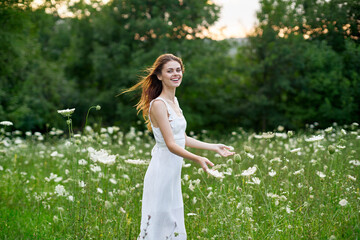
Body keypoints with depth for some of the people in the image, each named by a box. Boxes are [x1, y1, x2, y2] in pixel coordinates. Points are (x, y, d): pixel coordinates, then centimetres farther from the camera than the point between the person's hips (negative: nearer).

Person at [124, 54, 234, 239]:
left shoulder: (174, 101, 12)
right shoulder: (158, 104, -16)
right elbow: (171, 144, -22)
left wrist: (215, 147, 20)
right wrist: (197, 159, -35)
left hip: (174, 172, 9)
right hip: (161, 170, -9)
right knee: (156, 225, -3)